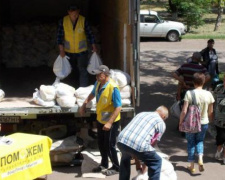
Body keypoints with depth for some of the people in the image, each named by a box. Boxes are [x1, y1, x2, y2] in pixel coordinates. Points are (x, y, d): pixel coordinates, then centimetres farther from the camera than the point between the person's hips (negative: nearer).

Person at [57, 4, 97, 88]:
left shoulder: (83, 20, -12)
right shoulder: (63, 21, -10)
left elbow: (89, 34, -4)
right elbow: (60, 36, -5)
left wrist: (94, 46, -5)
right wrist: (61, 50, -9)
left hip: (82, 51, -2)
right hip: (68, 52, 2)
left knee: (83, 70, -5)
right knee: (70, 72, 13)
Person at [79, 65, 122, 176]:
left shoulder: (113, 88, -28)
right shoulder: (98, 83, -4)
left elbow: (118, 107, -27)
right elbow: (93, 94, 20)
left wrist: (109, 123, -29)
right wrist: (84, 104, 10)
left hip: (111, 122, -8)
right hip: (100, 120, 8)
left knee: (109, 145, 3)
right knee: (101, 144, 19)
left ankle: (116, 168, 21)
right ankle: (104, 164, 37)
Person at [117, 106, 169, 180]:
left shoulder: (141, 114, 32)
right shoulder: (161, 123, 16)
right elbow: (153, 143, 17)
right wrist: (144, 163, 31)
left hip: (122, 140, 6)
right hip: (138, 145, -6)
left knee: (125, 158, 38)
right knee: (156, 162, 17)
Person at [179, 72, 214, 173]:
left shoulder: (189, 93, -16)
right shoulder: (208, 94, -8)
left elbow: (184, 111, -16)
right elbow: (210, 112, 2)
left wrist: (180, 122, -2)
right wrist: (210, 121, 21)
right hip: (204, 123, 2)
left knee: (191, 142, 16)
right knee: (200, 141, 23)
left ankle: (192, 166, 20)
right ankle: (200, 159, 0)